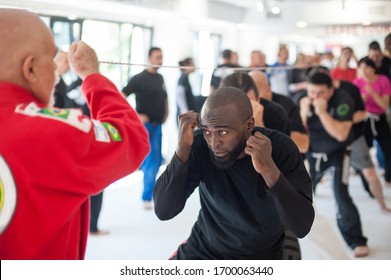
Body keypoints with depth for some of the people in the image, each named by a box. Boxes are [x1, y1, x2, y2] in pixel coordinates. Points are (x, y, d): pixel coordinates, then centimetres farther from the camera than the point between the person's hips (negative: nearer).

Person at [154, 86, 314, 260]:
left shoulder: (281, 149, -21)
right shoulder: (199, 145, -19)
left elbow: (302, 226, -27)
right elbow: (164, 211, -24)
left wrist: (269, 169, -39)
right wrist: (182, 147, -33)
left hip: (261, 257, -1)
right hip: (203, 251, 1)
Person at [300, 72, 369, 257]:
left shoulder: (342, 100, -24)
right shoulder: (302, 101, -13)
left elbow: (341, 134, -31)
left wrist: (322, 112, -37)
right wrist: (303, 112, -29)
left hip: (337, 153, -4)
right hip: (312, 153, 4)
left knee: (341, 196, -15)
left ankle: (356, 241, 1)